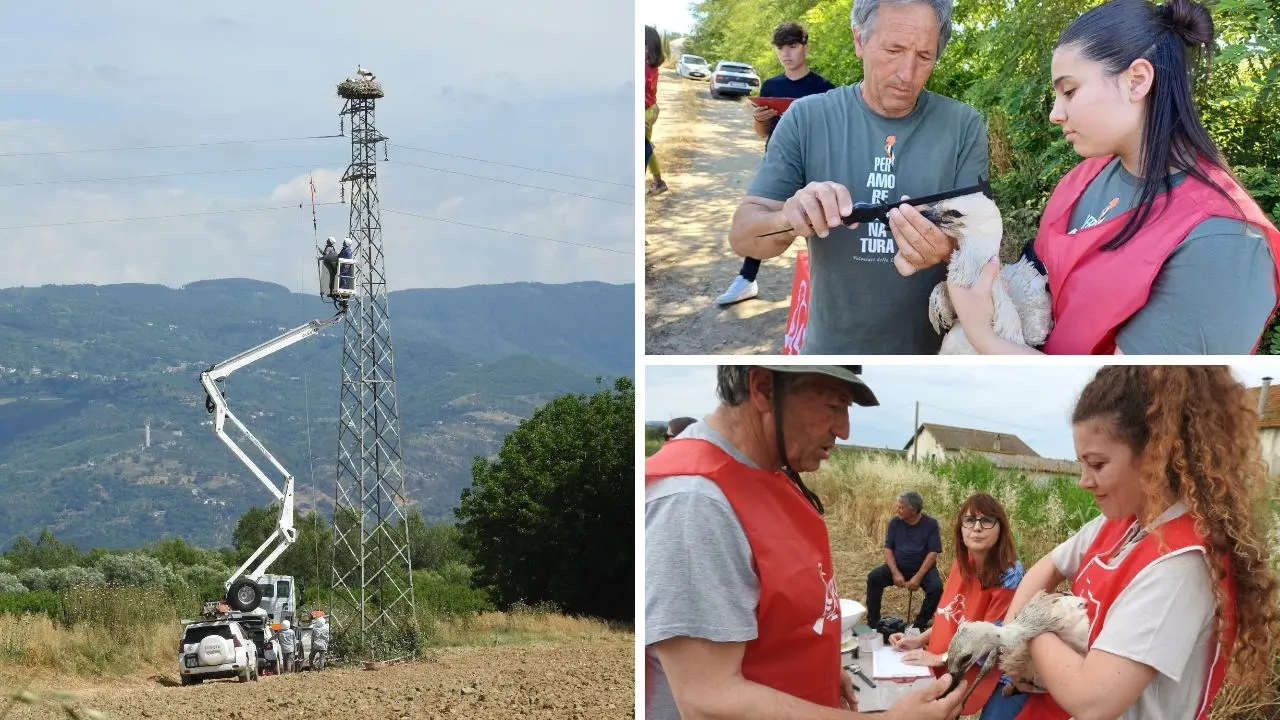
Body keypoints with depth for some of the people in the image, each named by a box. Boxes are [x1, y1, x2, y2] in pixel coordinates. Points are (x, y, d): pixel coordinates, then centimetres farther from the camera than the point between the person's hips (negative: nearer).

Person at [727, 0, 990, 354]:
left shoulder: (964, 126, -9)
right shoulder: (807, 118, -9)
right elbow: (743, 235, -11)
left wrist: (949, 247, -36)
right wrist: (789, 220, -34)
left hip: (934, 354, 0)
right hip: (833, 348, 0)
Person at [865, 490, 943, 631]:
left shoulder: (930, 524, -10)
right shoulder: (895, 522, -2)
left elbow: (933, 553, -12)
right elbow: (888, 549, -2)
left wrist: (918, 577, -22)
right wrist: (896, 573, -19)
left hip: (923, 568, -2)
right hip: (898, 566, 2)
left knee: (936, 587, -31)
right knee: (873, 577, -22)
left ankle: (920, 625, -14)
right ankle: (873, 623, -15)